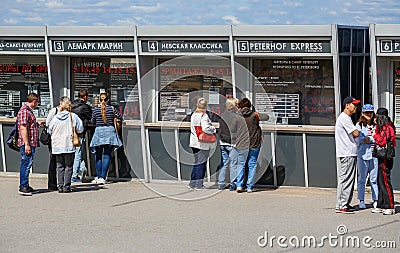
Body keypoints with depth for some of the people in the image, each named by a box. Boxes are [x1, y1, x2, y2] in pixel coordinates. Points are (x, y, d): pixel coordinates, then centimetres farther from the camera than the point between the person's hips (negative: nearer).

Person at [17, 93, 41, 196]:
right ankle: (23, 187, -8)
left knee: (27, 164, 15)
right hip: (27, 143, -11)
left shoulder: (28, 110, 19)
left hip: (31, 143, 11)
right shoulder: (24, 111, -14)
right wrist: (27, 145, -23)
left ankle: (25, 186, 23)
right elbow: (23, 128, -20)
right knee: (26, 163, -9)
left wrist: (37, 125, 32)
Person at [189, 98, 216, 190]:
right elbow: (205, 128, -26)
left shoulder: (193, 115, 9)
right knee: (201, 163, -1)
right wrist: (213, 129, -8)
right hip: (203, 143, -7)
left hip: (194, 142, 7)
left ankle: (192, 183, 19)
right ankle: (199, 184, 1)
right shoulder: (204, 116, -16)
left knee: (197, 162, 16)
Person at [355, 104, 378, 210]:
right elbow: (358, 139, -6)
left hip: (374, 154, 2)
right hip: (362, 154, -2)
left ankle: (376, 200, 7)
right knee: (362, 179, 1)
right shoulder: (359, 125, 6)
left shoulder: (376, 125, 13)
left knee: (374, 179, 3)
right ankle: (361, 201, 6)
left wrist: (368, 139, -5)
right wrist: (373, 139, -8)